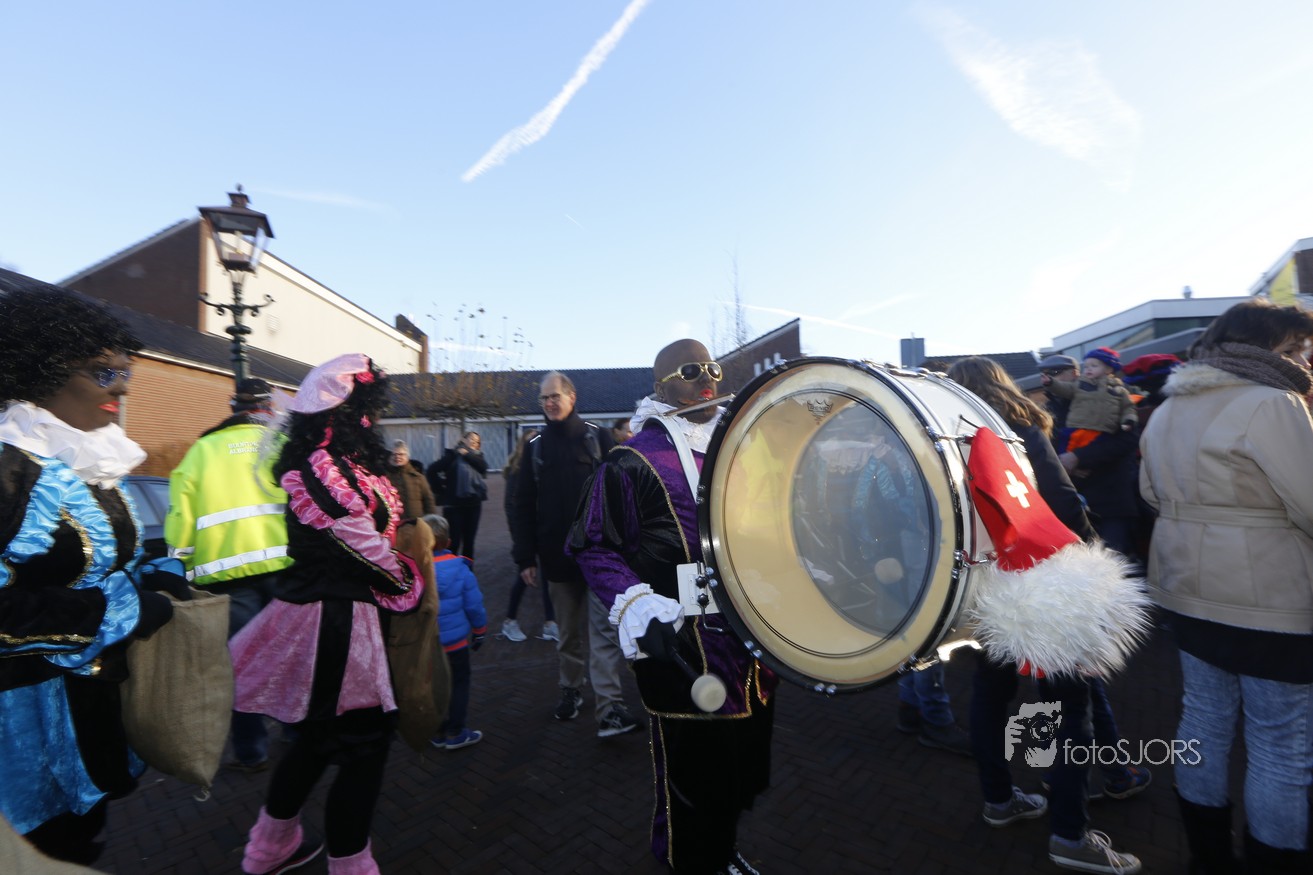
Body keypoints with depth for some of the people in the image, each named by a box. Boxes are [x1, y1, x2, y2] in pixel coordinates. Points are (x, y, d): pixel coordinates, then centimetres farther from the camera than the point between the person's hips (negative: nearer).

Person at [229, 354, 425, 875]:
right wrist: (407, 586, -2)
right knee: (365, 738, 5)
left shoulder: (316, 461, 9)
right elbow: (367, 548, -18)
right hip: (336, 620, -10)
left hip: (320, 608, 10)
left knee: (320, 732, 26)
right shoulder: (331, 467, -22)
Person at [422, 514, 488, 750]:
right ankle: (454, 733, 20)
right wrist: (479, 632, 10)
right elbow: (474, 605, -6)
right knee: (457, 685, 14)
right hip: (454, 643, -2)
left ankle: (437, 733, 28)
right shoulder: (460, 569, -13)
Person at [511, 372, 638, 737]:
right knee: (569, 631, 16)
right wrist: (525, 557, 1)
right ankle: (570, 689, 34)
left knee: (602, 630, -3)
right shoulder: (535, 447, 7)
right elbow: (524, 505, 5)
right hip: (558, 555, 3)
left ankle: (609, 708, 0)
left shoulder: (597, 438, 0)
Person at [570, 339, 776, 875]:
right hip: (686, 653, -7)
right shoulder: (635, 461, -11)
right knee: (691, 775, 9)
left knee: (745, 767, 22)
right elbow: (594, 547, -10)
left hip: (751, 645, 7)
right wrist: (635, 603, -24)